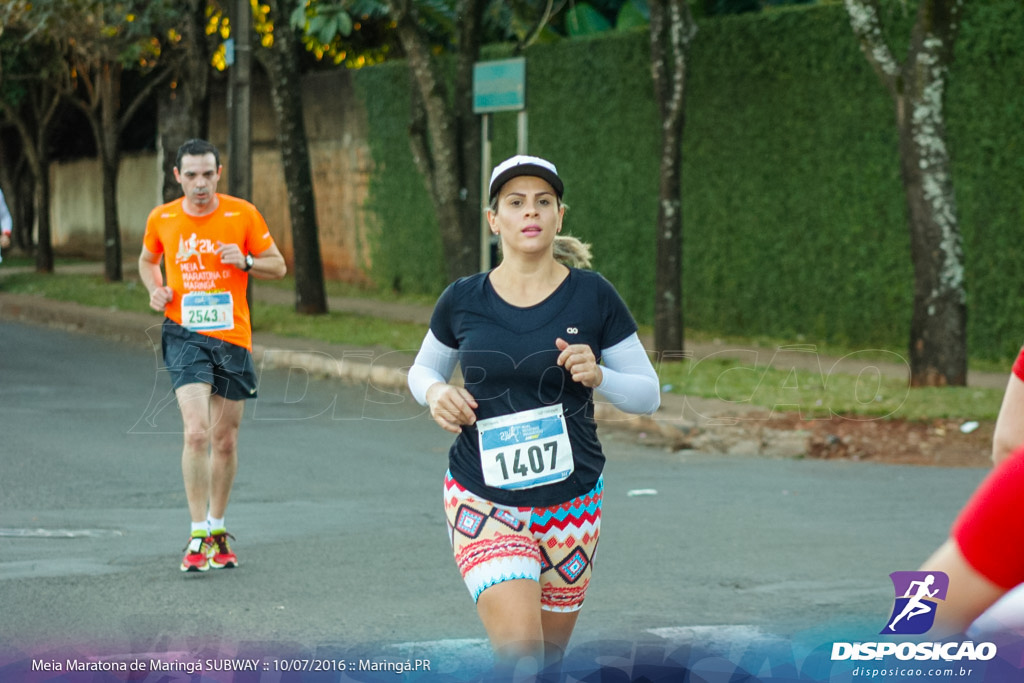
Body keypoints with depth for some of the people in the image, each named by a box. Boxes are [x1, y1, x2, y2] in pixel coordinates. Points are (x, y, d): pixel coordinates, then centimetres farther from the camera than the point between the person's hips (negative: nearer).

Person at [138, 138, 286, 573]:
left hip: (233, 338, 1)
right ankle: (197, 536, -13)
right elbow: (147, 261, 21)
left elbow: (278, 266, 6)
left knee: (225, 440, 9)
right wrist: (155, 289, 1)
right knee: (196, 431, -18)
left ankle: (217, 529, 26)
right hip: (185, 336, -1)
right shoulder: (161, 219, 2)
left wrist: (245, 261, -14)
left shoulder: (243, 214, -2)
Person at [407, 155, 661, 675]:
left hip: (570, 502, 1)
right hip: (483, 500, -1)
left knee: (548, 658, 13)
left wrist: (598, 376, -18)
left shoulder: (592, 296, -4)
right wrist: (435, 393, -6)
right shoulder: (463, 300, -1)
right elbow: (423, 369, 17)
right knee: (520, 654, -19)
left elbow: (649, 394, 2)